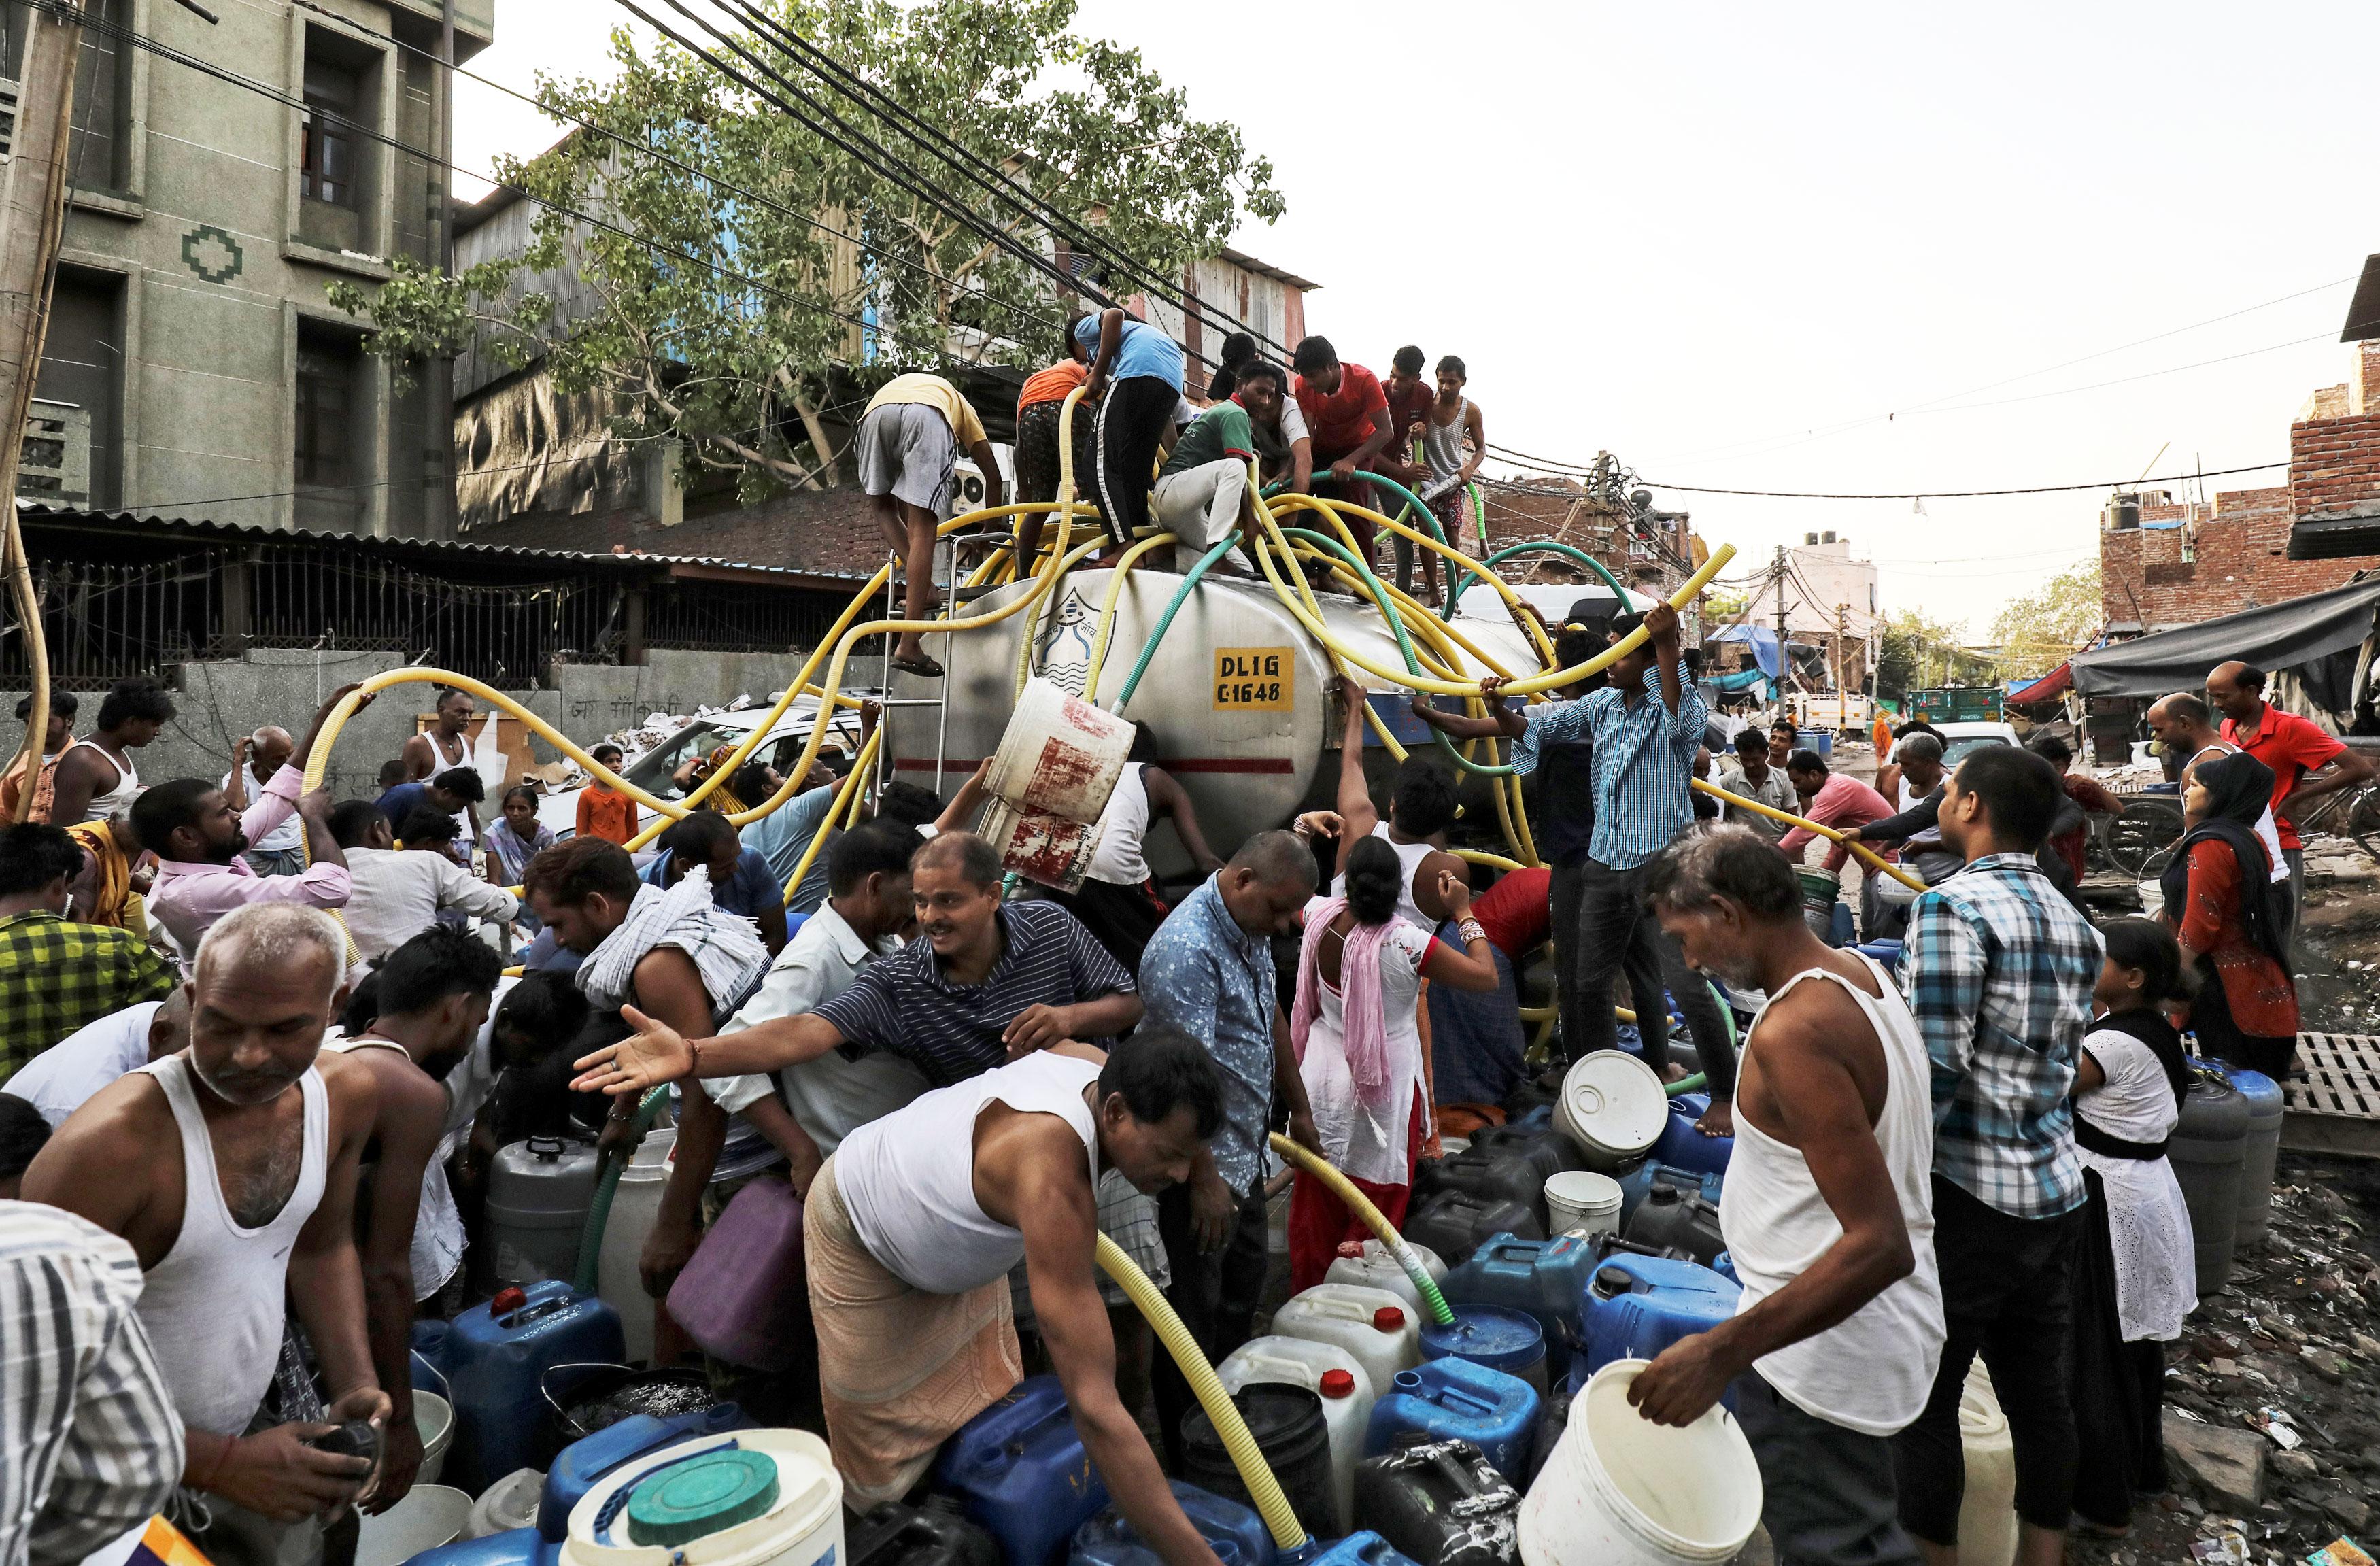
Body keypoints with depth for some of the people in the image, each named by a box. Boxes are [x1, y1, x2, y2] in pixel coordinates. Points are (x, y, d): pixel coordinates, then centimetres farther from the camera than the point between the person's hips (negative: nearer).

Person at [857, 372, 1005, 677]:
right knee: (922, 530, -2)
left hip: (877, 412, 2)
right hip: (929, 416, -2)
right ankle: (909, 644, -7)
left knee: (882, 504, 27)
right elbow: (993, 476, 38)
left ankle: (919, 581, 7)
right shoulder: (959, 405, 44)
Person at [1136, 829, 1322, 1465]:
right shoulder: (1186, 949, -28)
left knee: (1246, 1281, 23)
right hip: (1200, 1158, -10)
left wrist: (1299, 1108, 21)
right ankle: (1186, 1454, 21)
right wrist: (1205, 1179, -26)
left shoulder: (1252, 930, 4)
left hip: (1245, 1148, 10)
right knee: (1195, 1310, 4)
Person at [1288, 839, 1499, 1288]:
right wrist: (1463, 912, -10)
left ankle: (1307, 1286, 39)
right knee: (1376, 1198, 16)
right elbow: (1486, 976, -19)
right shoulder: (1406, 943, -28)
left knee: (1316, 1195, 22)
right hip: (1384, 1083, -4)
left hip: (1324, 1073, 5)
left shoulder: (1321, 918, -14)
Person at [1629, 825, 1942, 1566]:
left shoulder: (1793, 1031, -28)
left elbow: (1880, 1244, -31)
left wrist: (1723, 1351, -32)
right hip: (1889, 1327, 10)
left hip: (1821, 1353, -10)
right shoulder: (1865, 975, 2)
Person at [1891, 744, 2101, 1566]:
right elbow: (2058, 1055, 16)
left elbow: (1934, 1069, -21)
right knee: (2039, 1396, 16)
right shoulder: (2074, 923, 9)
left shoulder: (1953, 907, -16)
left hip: (1968, 1193, -8)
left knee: (1923, 1406, 5)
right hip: (2055, 1192, 8)